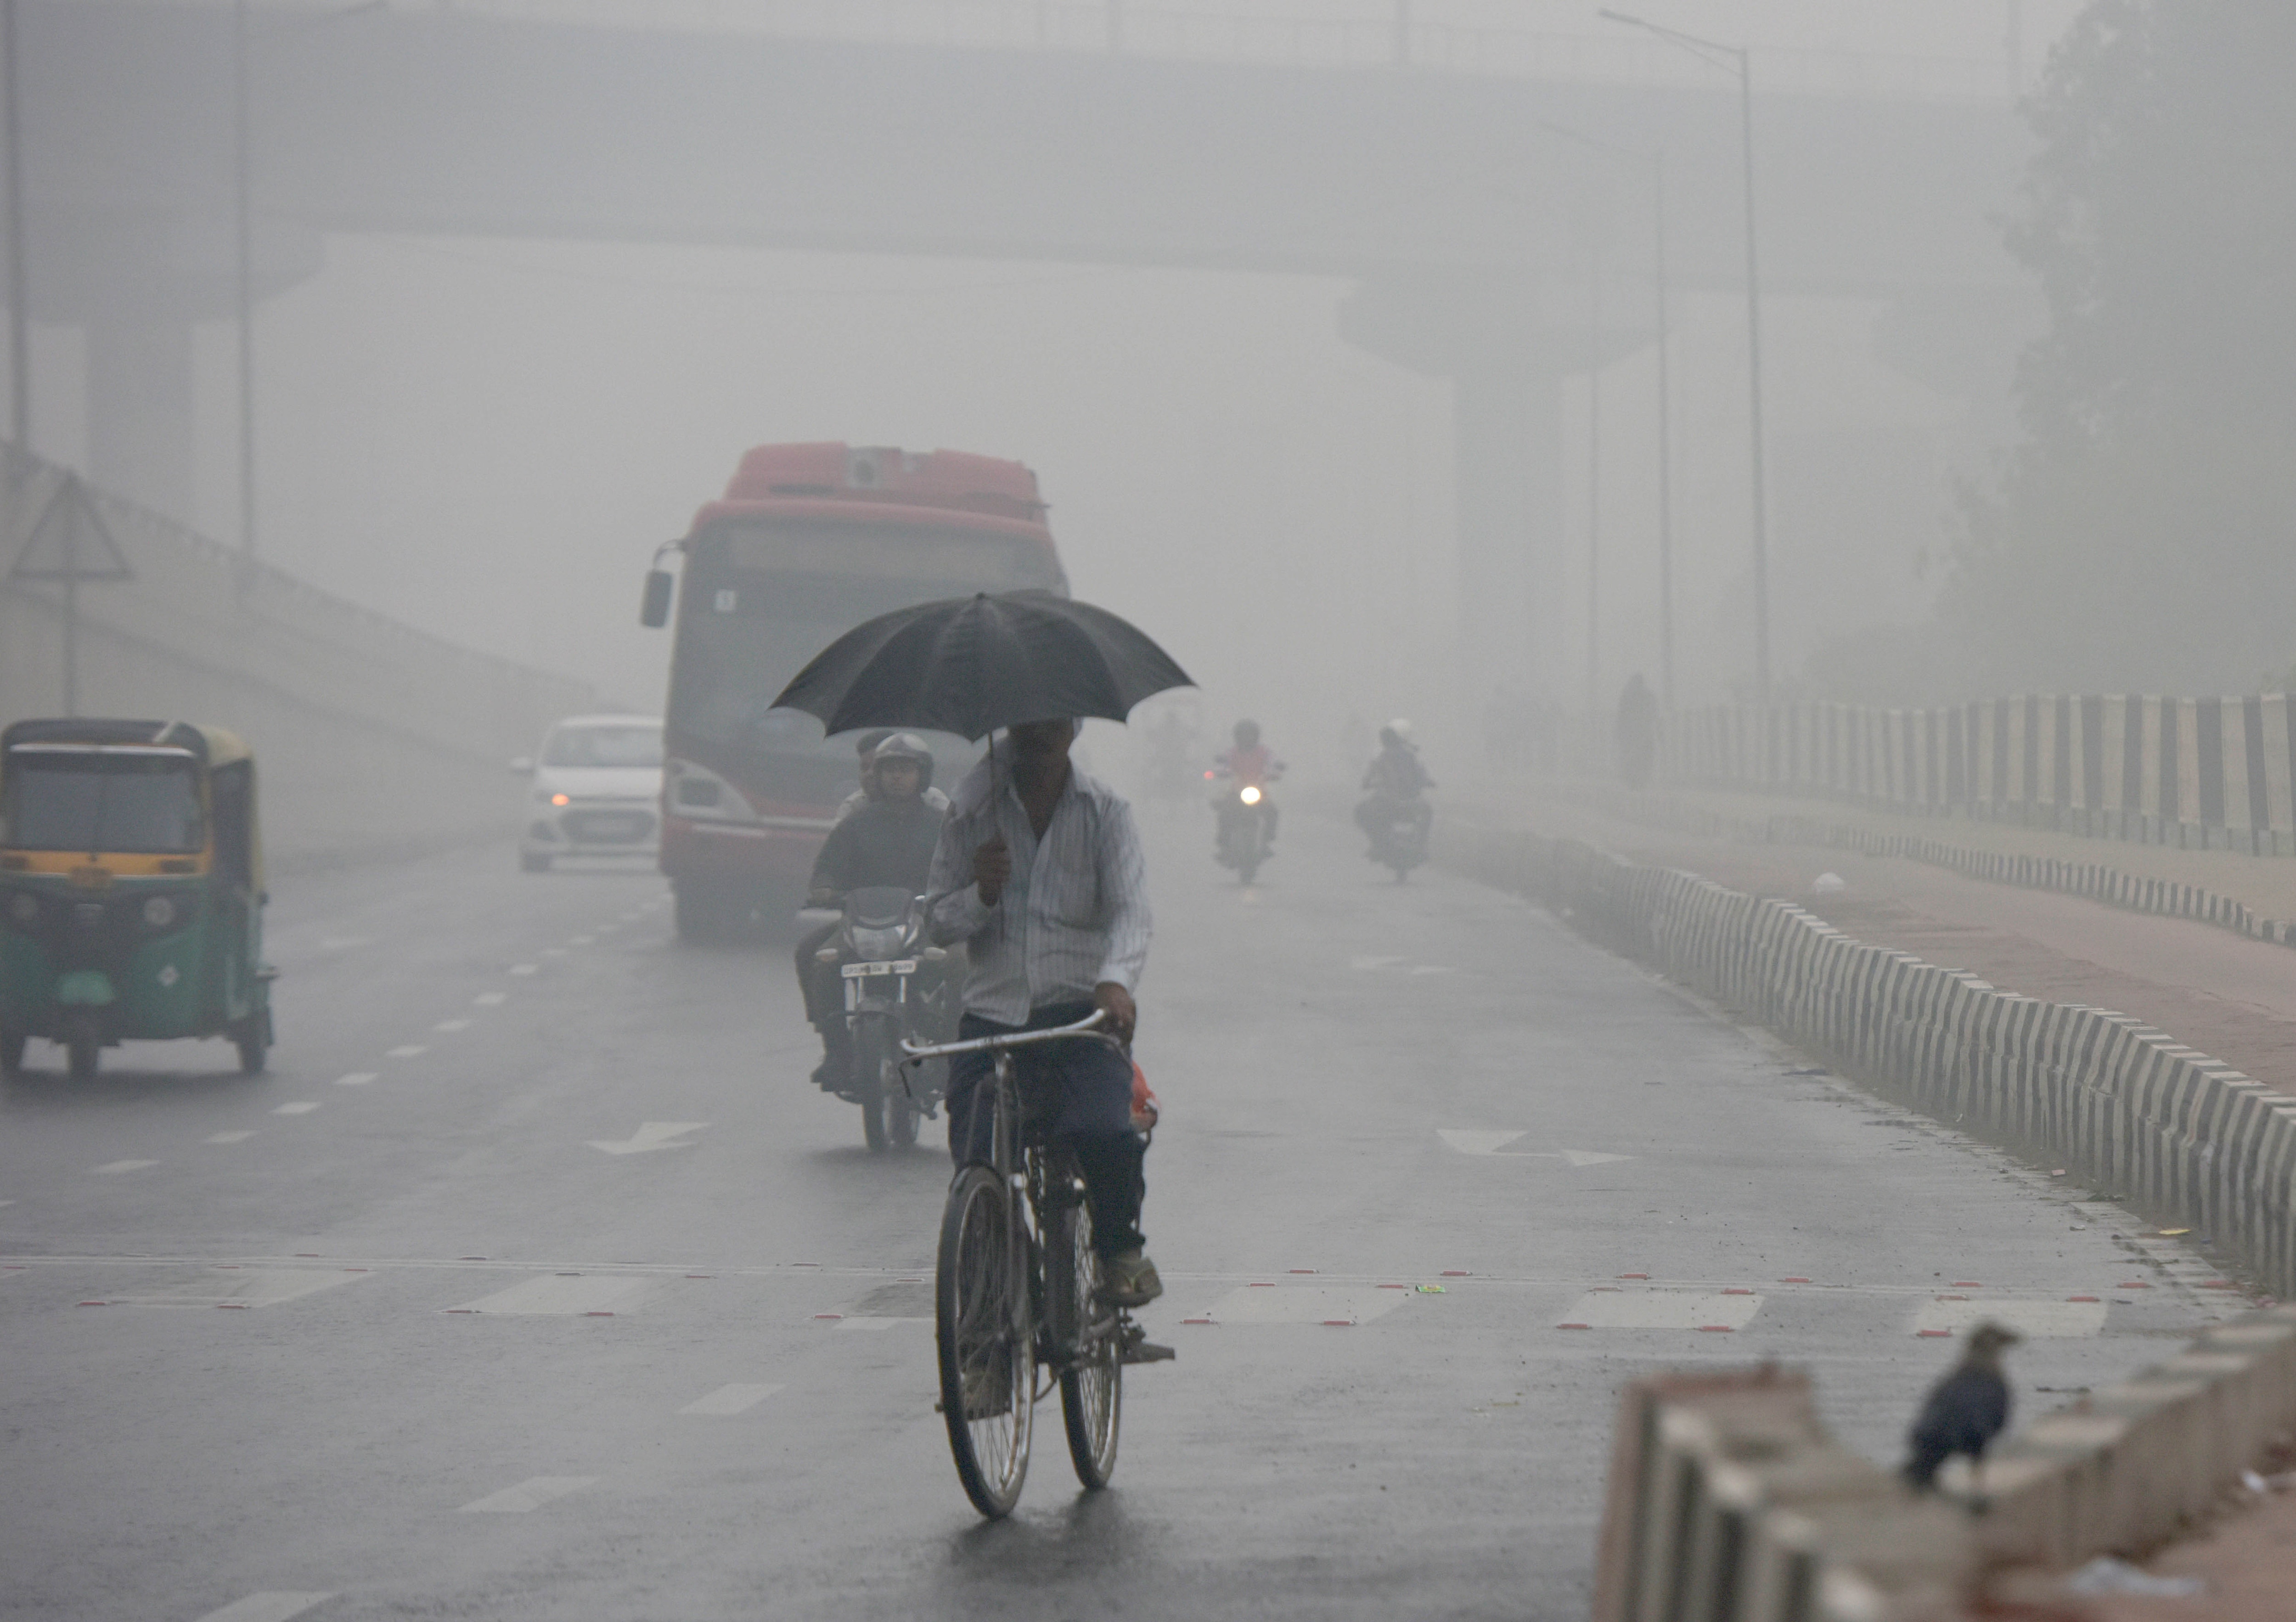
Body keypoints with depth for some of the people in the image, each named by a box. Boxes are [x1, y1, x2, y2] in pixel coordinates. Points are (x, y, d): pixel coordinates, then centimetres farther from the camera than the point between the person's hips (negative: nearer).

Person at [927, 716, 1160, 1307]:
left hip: (1081, 1013, -2)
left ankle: (1122, 1247, 2)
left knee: (1104, 1133, -28)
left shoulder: (1105, 813, 4)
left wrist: (1115, 980, -29)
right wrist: (981, 895, -14)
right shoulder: (973, 812, 8)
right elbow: (938, 925, 9)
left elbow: (1128, 910, -9)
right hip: (991, 1014, 2)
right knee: (974, 1160, -14)